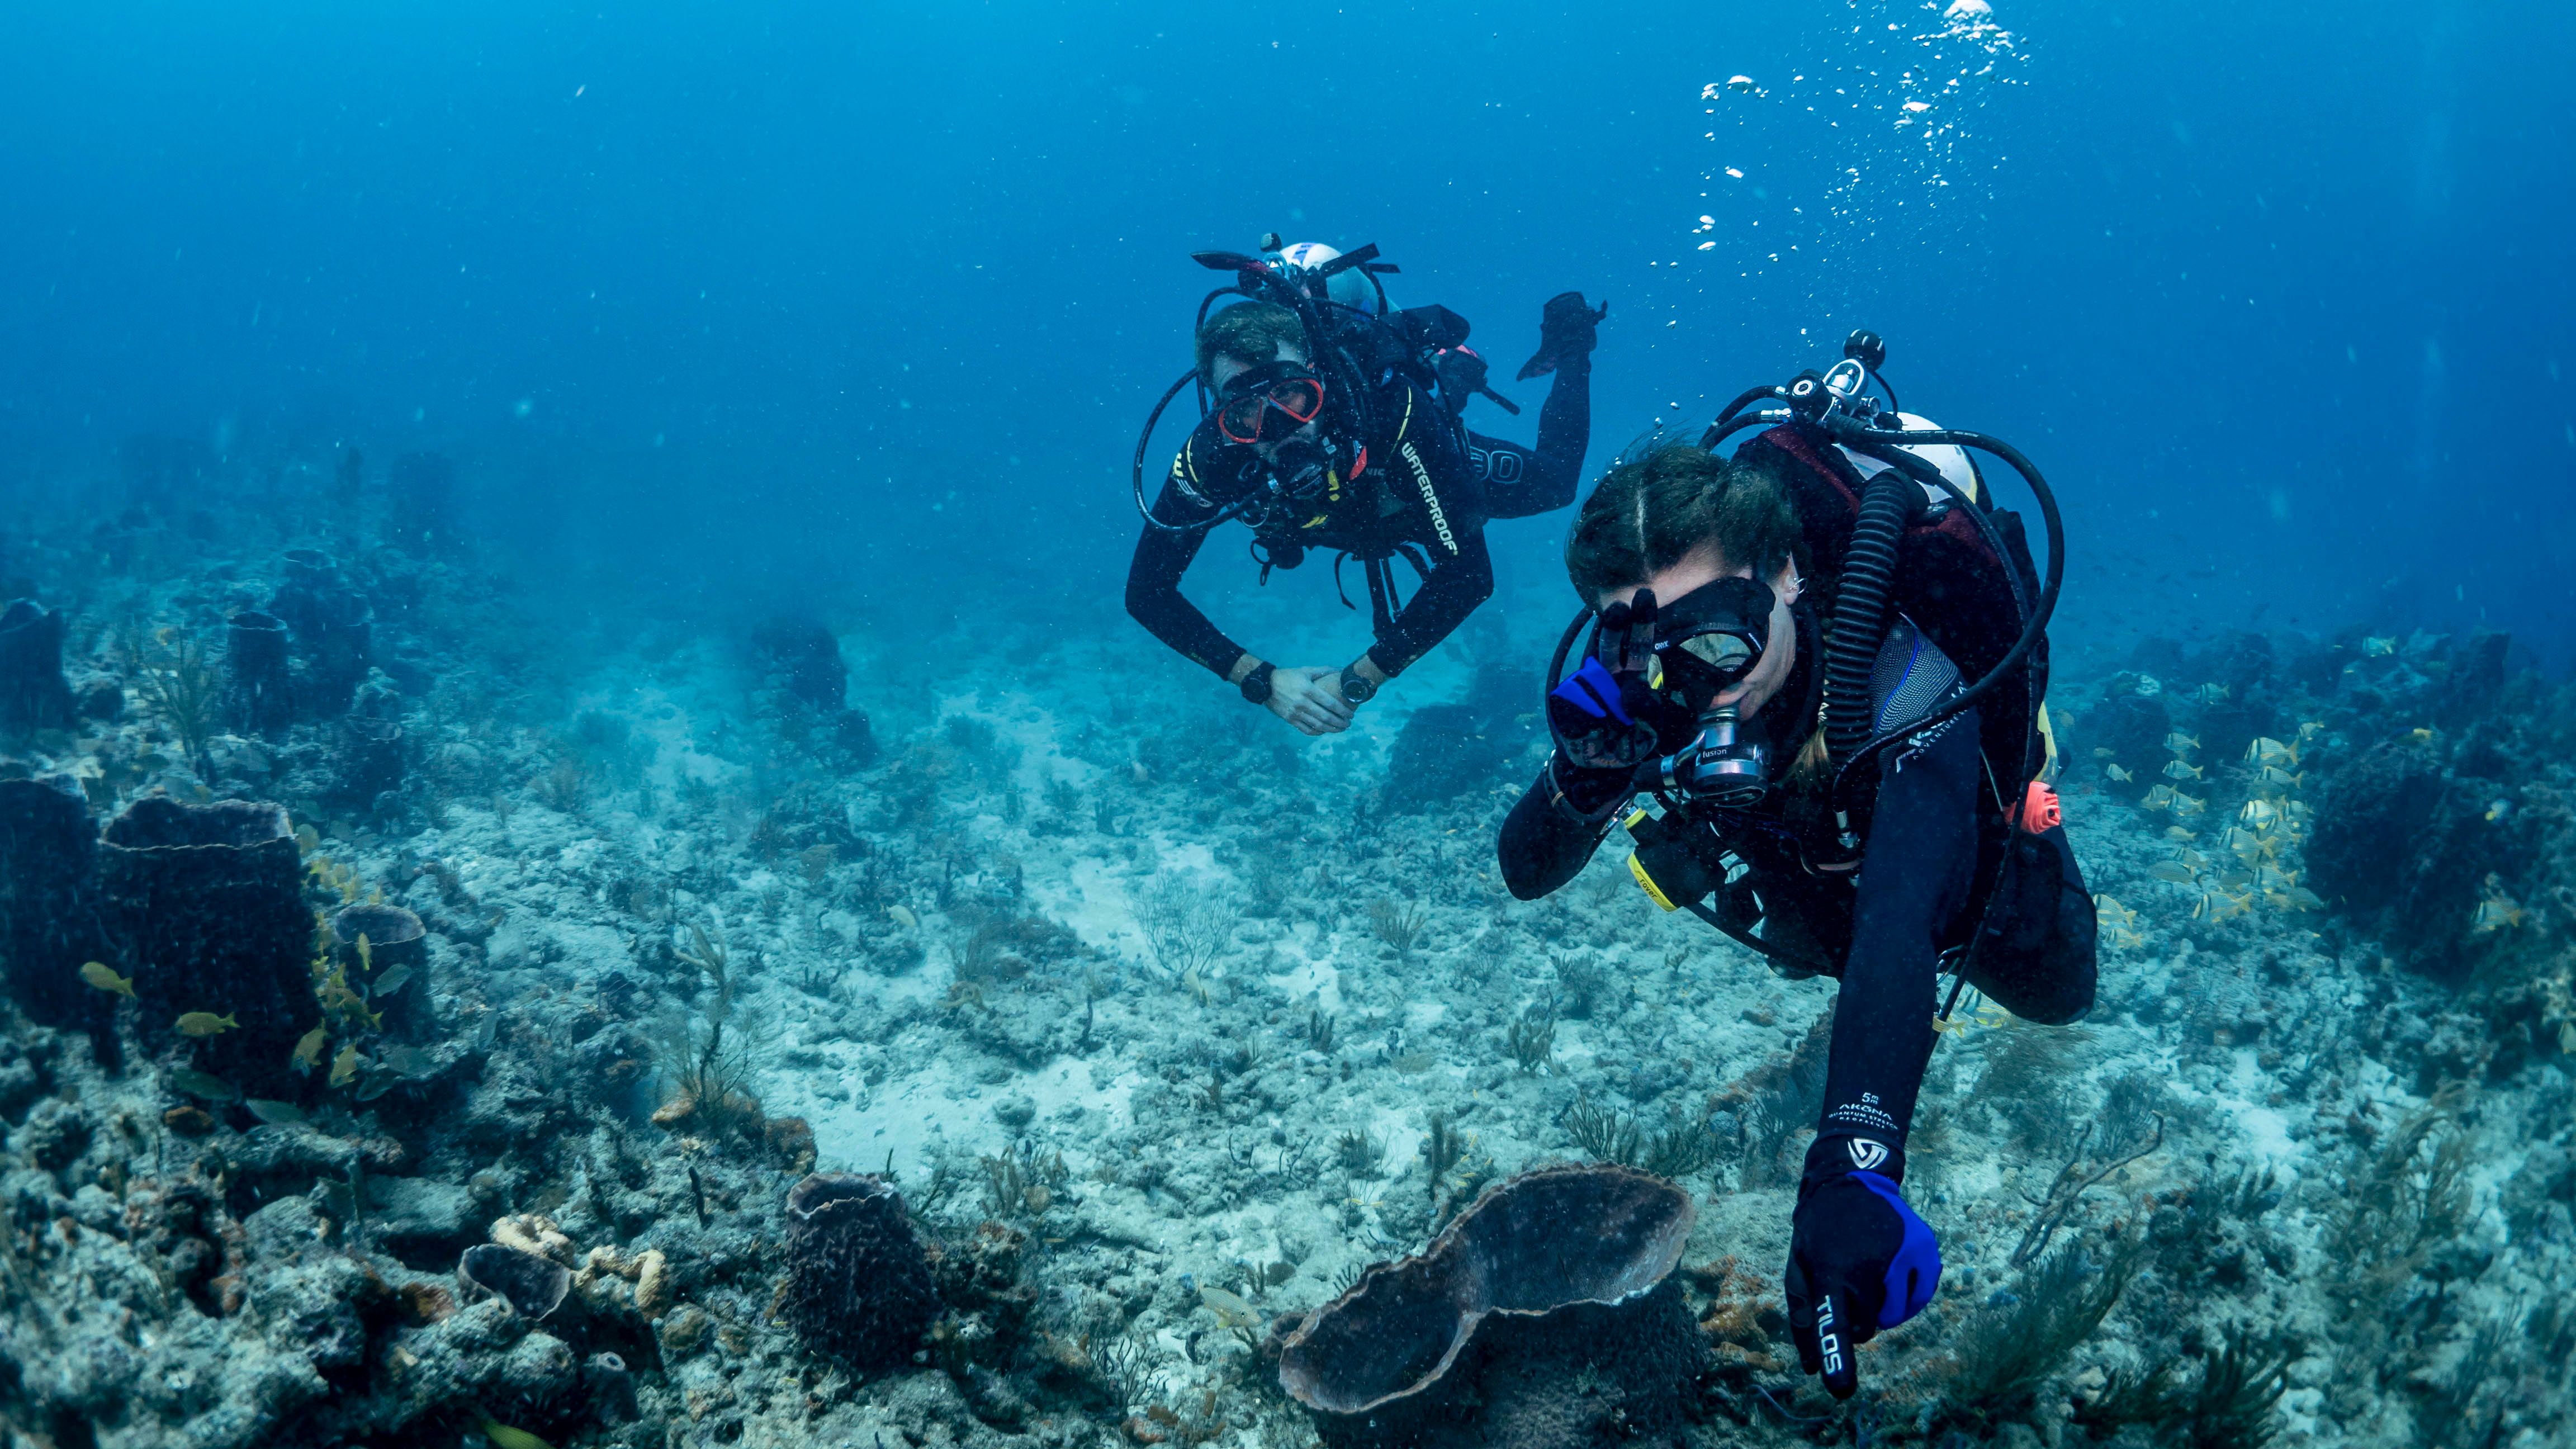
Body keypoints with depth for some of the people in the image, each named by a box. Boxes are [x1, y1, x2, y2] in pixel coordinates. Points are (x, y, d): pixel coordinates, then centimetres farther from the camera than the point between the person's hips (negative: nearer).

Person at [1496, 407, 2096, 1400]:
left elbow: (1897, 937, -66)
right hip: (1808, 887, 4)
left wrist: (1852, 1174, -81)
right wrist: (1585, 780, -52)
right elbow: (1526, 875, -28)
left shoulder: (1905, 693, -51)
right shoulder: (1646, 688, -35)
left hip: (1969, 889, -3)